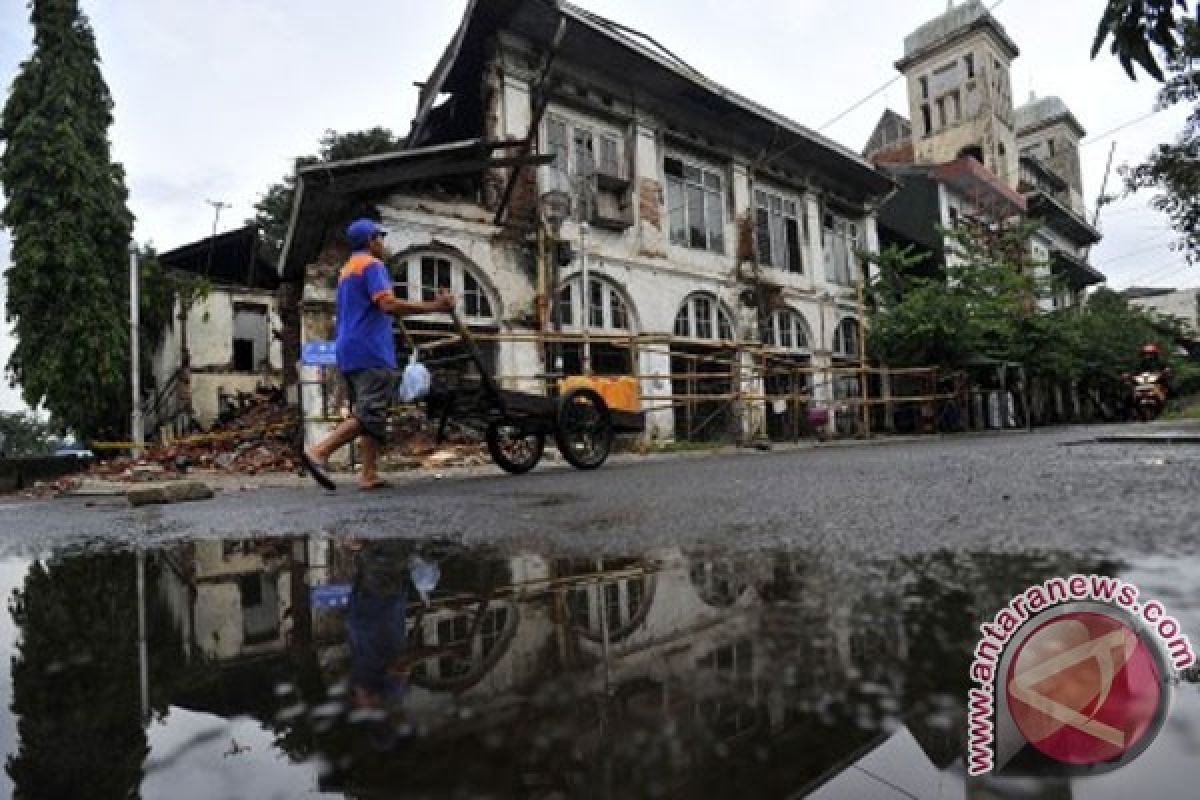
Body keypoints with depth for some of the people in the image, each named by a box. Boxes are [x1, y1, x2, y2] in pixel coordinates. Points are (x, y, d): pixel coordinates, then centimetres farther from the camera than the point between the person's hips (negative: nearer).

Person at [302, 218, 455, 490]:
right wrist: (433, 307, -17)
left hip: (349, 352, 10)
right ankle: (318, 451, -22)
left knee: (364, 412, 8)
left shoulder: (346, 270, 26)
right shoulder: (372, 265, -4)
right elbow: (388, 304, -19)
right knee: (371, 414, -13)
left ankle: (369, 475, 3)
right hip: (370, 352, -10)